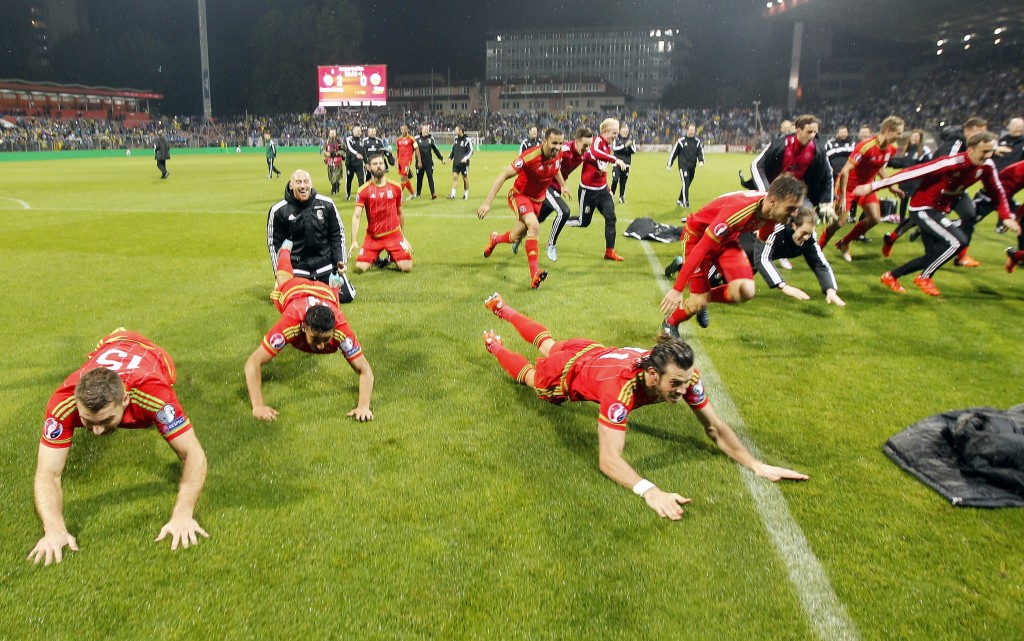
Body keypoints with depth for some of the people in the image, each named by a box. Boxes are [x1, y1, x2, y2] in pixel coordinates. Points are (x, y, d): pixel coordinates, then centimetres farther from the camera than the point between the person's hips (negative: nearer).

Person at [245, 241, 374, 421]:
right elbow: (252, 363, -49)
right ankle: (285, 250, 68)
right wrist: (258, 406, -59)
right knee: (285, 278, 38)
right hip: (293, 290, 1)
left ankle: (334, 284, 70)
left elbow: (365, 371, -45)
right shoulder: (289, 323, -52)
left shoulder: (341, 329, -49)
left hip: (324, 293, 0)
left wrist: (363, 406, -61)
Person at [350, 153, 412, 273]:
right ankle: (375, 259, 20)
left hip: (394, 235, 1)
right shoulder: (364, 190, -5)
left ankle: (392, 257, 20)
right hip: (372, 237, -1)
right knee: (359, 267, -15)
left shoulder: (396, 187, 2)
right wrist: (354, 241, -22)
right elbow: (356, 216, -11)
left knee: (407, 267, -15)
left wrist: (403, 236, 18)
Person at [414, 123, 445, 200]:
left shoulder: (430, 138, 4)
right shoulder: (417, 139, -4)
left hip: (429, 162, 1)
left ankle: (433, 193, -10)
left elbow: (435, 150, 13)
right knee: (419, 178, 8)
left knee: (430, 177, -6)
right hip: (420, 162, -1)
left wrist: (441, 158, 16)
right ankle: (418, 194, 21)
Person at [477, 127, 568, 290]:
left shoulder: (558, 155, -12)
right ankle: (534, 274, -32)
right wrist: (487, 202, -34)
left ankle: (495, 239, 48)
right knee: (534, 226, -32)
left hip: (537, 200, 6)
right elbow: (504, 175, -30)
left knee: (515, 238, 12)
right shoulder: (530, 156, -31)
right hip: (519, 195, -6)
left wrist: (563, 185, 20)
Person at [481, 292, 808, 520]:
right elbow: (608, 459, -56)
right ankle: (495, 346, 59)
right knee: (530, 374, 30)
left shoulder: (684, 374, -36)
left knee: (548, 346, 35)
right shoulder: (622, 387, -53)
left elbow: (714, 427, -26)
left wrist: (757, 465, -38)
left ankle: (503, 308, 60)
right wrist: (650, 491, -71)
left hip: (595, 353, 5)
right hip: (568, 370, -5)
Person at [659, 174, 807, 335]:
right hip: (697, 235, -6)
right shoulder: (738, 211, -39)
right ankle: (670, 324, 21)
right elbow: (701, 249, -37)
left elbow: (763, 237, 7)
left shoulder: (773, 211, -18)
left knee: (745, 291, -15)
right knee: (699, 301, -11)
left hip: (727, 238, 6)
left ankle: (703, 299, 14)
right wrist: (677, 290, -38)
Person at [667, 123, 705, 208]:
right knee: (685, 183, -17)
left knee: (687, 184, 10)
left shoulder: (697, 141, 6)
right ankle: (685, 201, -17)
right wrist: (669, 165, 2)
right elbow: (674, 152, 1)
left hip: (692, 167, 4)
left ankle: (680, 200, 24)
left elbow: (700, 152, 4)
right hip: (683, 166, -4)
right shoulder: (681, 141, -3)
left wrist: (701, 161, -17)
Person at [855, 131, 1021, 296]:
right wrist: (872, 186, -28)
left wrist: (1006, 217, 2)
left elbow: (996, 192, 10)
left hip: (939, 211, 8)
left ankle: (891, 276, 23)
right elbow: (911, 173, -27)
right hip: (922, 209, -8)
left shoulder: (986, 166, -6)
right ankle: (924, 277, -3)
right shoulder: (951, 164, -27)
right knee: (958, 241, -21)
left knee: (933, 257, 8)